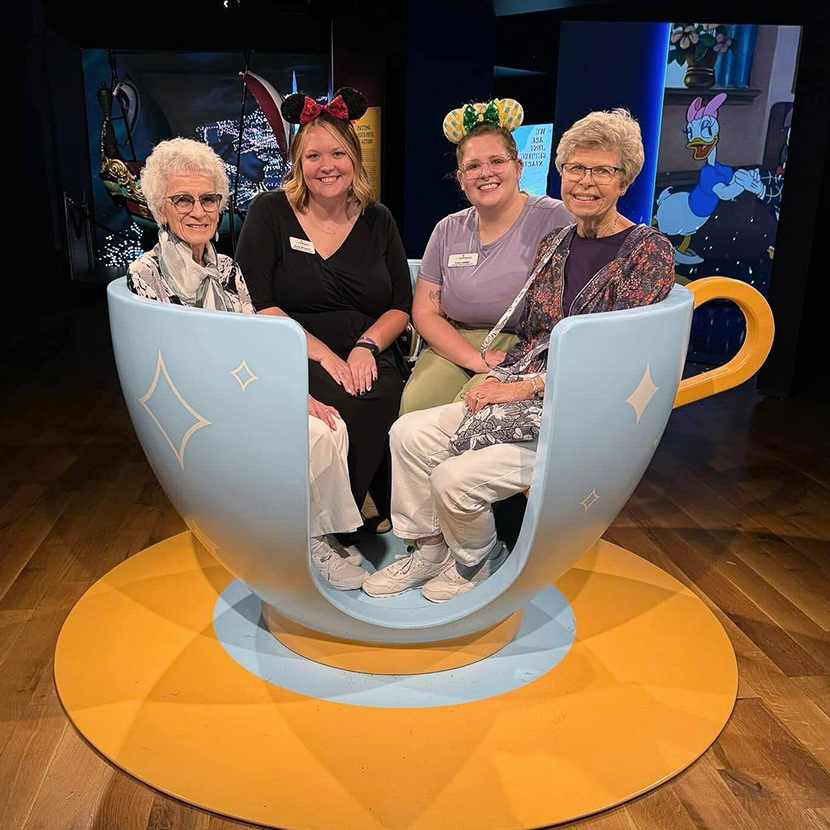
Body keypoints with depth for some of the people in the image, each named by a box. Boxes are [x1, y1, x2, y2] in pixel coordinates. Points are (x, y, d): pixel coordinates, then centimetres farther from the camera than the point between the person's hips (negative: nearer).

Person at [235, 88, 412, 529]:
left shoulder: (377, 221, 14)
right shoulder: (270, 213, 5)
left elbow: (401, 307, 11)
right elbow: (258, 305, -4)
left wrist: (366, 347, -10)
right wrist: (322, 353, -15)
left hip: (368, 360, 3)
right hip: (294, 359, -2)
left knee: (379, 400, -31)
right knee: (340, 401, -32)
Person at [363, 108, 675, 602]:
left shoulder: (649, 251, -9)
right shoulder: (554, 245, 12)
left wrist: (527, 386, -18)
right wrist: (500, 380, -2)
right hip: (527, 397, 7)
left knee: (456, 477, -21)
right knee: (409, 432, -9)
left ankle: (477, 563, 12)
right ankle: (430, 551, 10)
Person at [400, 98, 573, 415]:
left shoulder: (556, 220, -2)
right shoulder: (448, 231, 13)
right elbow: (425, 312, 9)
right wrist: (476, 360, -8)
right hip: (456, 349, 4)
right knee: (414, 405, -23)